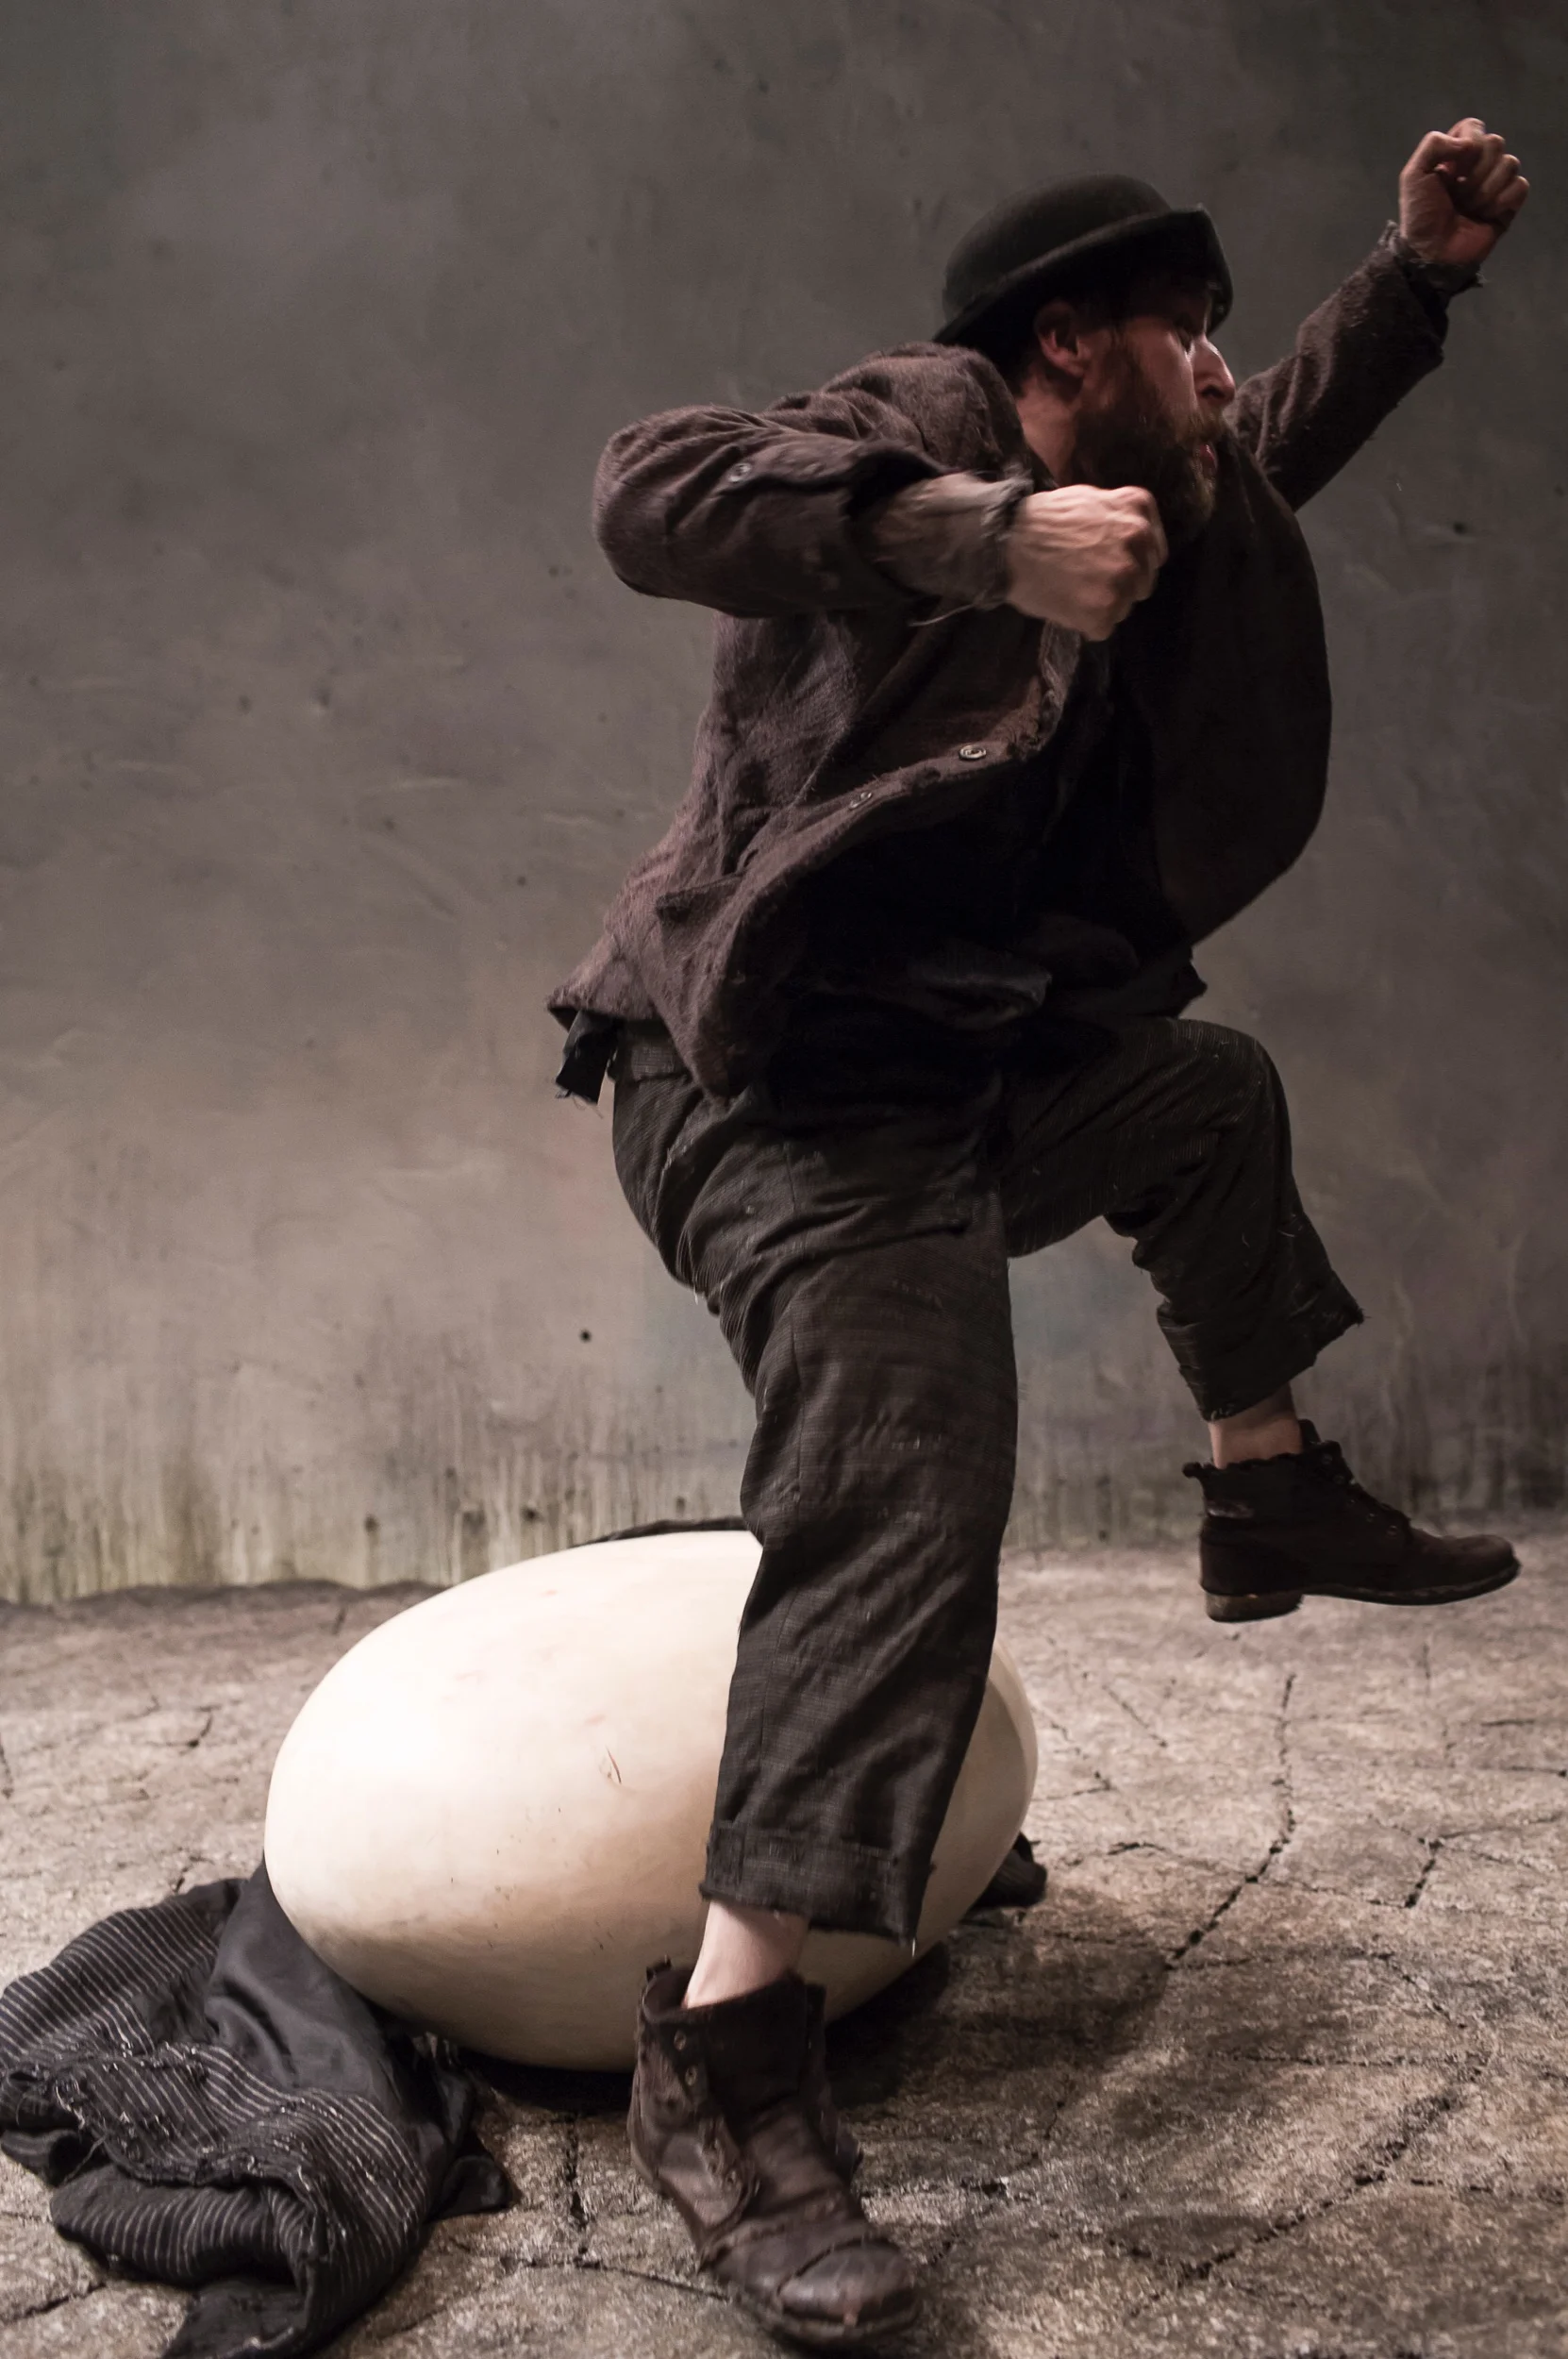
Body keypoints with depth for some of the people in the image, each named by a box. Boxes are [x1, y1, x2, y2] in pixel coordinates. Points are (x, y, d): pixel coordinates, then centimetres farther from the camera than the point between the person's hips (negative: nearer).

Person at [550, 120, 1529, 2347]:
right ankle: (724, 2063, -15)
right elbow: (658, 492, -30)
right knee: (904, 1505, -21)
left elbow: (1287, 432, 38)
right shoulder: (925, 428, -11)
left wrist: (1422, 264, 26)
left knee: (1214, 1099, 29)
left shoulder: (1163, 487, 17)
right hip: (781, 1089, -10)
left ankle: (1272, 1492, 42)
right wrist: (989, 535, -38)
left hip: (971, 1068, 10)